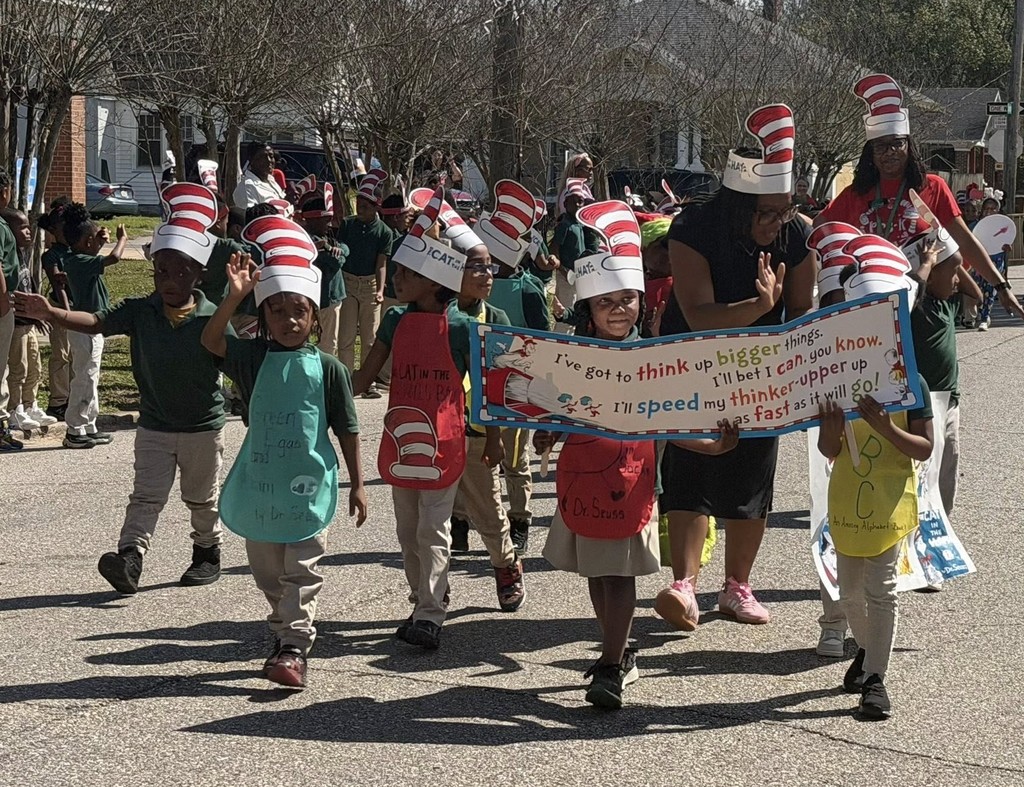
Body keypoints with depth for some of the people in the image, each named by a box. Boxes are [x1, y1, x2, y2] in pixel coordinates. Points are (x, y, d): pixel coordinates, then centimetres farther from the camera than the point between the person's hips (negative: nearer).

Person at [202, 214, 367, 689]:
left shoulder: (328, 369, -3)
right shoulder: (254, 358, 1)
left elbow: (347, 430, 2)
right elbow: (212, 340, -17)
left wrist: (357, 485, 2)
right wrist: (235, 295, -29)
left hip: (308, 483, -3)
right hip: (260, 481, 3)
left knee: (302, 570, -5)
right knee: (266, 569, 14)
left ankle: (294, 648, -8)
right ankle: (283, 633, 30)